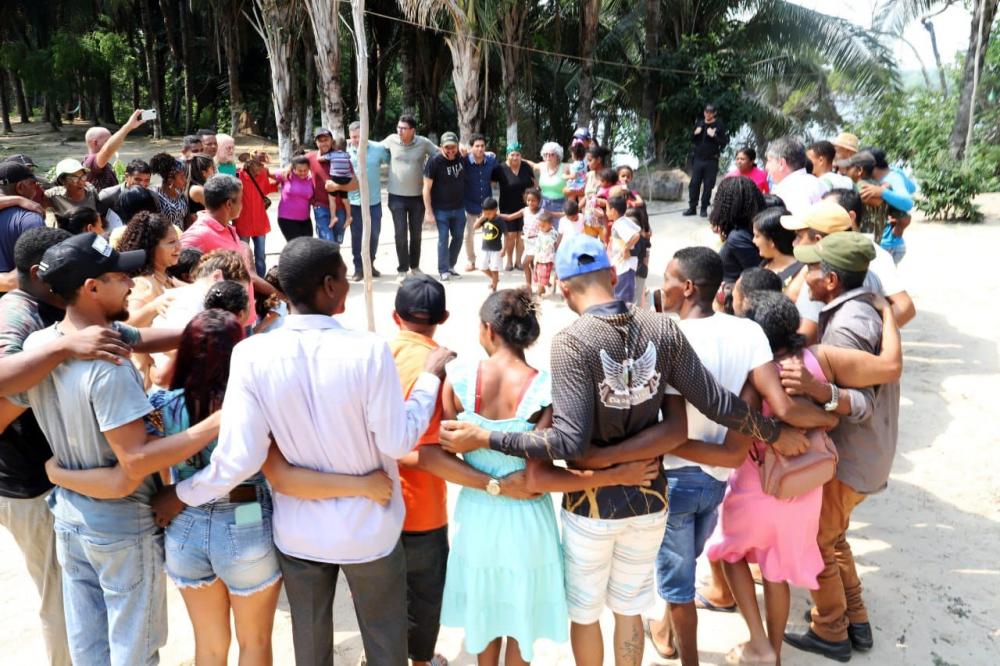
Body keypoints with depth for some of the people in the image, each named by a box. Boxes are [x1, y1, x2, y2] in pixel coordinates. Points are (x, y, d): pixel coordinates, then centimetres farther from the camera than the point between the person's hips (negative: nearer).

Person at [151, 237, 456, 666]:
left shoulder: (252, 354, -19)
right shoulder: (368, 349, -25)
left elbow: (239, 458, -19)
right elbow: (398, 441, -18)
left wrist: (180, 495, -2)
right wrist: (431, 376, -5)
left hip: (298, 530, 2)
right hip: (368, 528, -2)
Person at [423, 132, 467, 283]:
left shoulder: (462, 158, 0)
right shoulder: (434, 162, -14)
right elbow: (427, 188, -13)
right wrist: (429, 211, -15)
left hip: (459, 207, 5)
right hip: (441, 208, -5)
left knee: (458, 237, 11)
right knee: (443, 238, -5)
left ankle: (451, 267, 27)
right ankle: (443, 271, 7)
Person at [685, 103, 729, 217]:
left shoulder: (719, 125, -2)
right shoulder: (699, 123, 10)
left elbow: (725, 142, -7)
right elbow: (692, 139, 17)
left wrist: (714, 136, -20)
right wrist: (695, 133, -4)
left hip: (711, 161, -3)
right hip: (698, 159, 3)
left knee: (708, 186, 1)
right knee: (694, 184, 2)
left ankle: (704, 209, 10)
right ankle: (692, 207, 11)